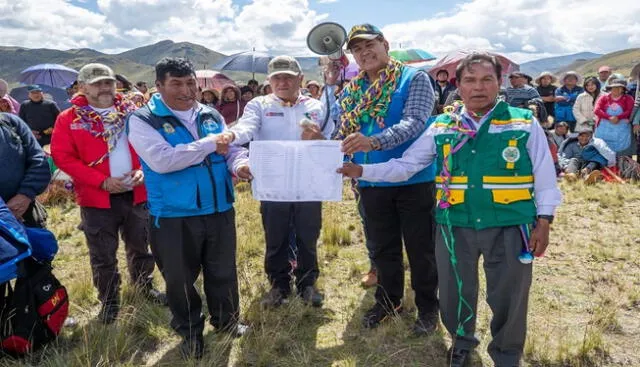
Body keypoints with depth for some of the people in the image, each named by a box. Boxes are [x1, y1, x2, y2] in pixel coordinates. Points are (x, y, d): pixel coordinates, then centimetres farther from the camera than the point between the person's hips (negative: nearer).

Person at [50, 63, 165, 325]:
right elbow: (62, 157, -9)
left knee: (140, 247, 17)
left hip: (137, 194, 3)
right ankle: (109, 302, 26)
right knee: (103, 256, 8)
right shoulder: (69, 119, -4)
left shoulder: (132, 113, 4)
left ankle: (145, 288, 37)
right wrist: (101, 181, -17)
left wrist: (144, 170, -11)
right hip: (97, 198, -2)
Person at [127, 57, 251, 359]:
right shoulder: (143, 120, -9)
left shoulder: (211, 116, 7)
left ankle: (226, 320, 41)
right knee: (180, 279, 12)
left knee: (223, 272, 18)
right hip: (173, 216, -4)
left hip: (220, 210, 4)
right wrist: (209, 144, -19)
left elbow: (232, 150, 10)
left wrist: (240, 164, -15)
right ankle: (190, 332, 34)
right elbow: (161, 160, -24)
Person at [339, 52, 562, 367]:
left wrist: (543, 223, -1)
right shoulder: (441, 127, 3)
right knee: (454, 292, 16)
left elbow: (545, 175, 2)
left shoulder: (525, 123, 0)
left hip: (509, 226, -1)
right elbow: (405, 165, 4)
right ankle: (461, 341, 47)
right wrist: (362, 171, -6)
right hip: (455, 225, 2)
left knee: (508, 296, 13)